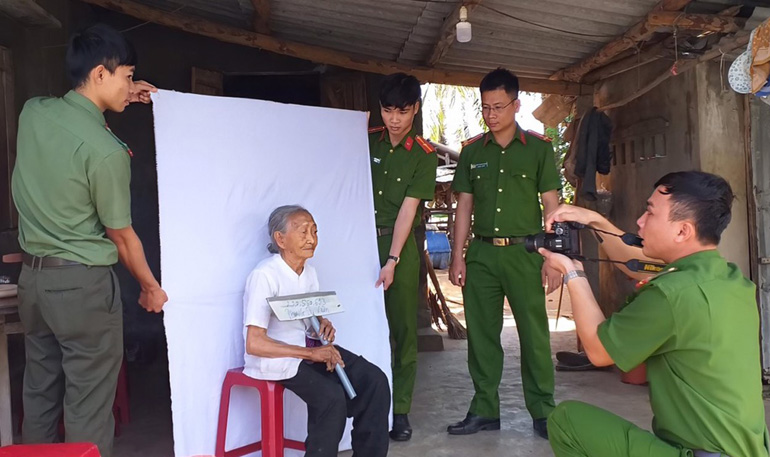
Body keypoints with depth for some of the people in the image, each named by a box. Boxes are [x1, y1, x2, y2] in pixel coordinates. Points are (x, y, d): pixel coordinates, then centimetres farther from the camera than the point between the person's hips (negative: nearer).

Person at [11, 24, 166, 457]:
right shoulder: (107, 151, -19)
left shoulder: (33, 112, 0)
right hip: (83, 284, -7)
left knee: (39, 392, 19)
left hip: (33, 275, 8)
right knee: (88, 405, 4)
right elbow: (120, 235, -10)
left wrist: (118, 98, 23)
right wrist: (152, 287, 4)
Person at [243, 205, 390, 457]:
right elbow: (254, 344, -25)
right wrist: (311, 353, -26)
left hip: (307, 349, 8)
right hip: (273, 359, -8)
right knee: (331, 396, -29)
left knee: (374, 379, -9)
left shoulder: (309, 271, 6)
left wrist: (324, 324, -4)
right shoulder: (264, 275, -19)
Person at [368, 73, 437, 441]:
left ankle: (400, 410, 11)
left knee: (402, 327, 1)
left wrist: (392, 262, -15)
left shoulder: (423, 156, -3)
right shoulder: (367, 141, 7)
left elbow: (408, 210, -9)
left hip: (400, 244, -2)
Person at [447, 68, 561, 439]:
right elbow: (464, 206, 10)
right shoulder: (472, 151, 9)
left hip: (523, 252, -2)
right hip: (481, 253, 3)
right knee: (481, 334, 7)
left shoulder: (538, 148, 2)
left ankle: (542, 411, 15)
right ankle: (484, 410, 19)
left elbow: (551, 205, 2)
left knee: (534, 334, 1)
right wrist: (457, 255, 4)